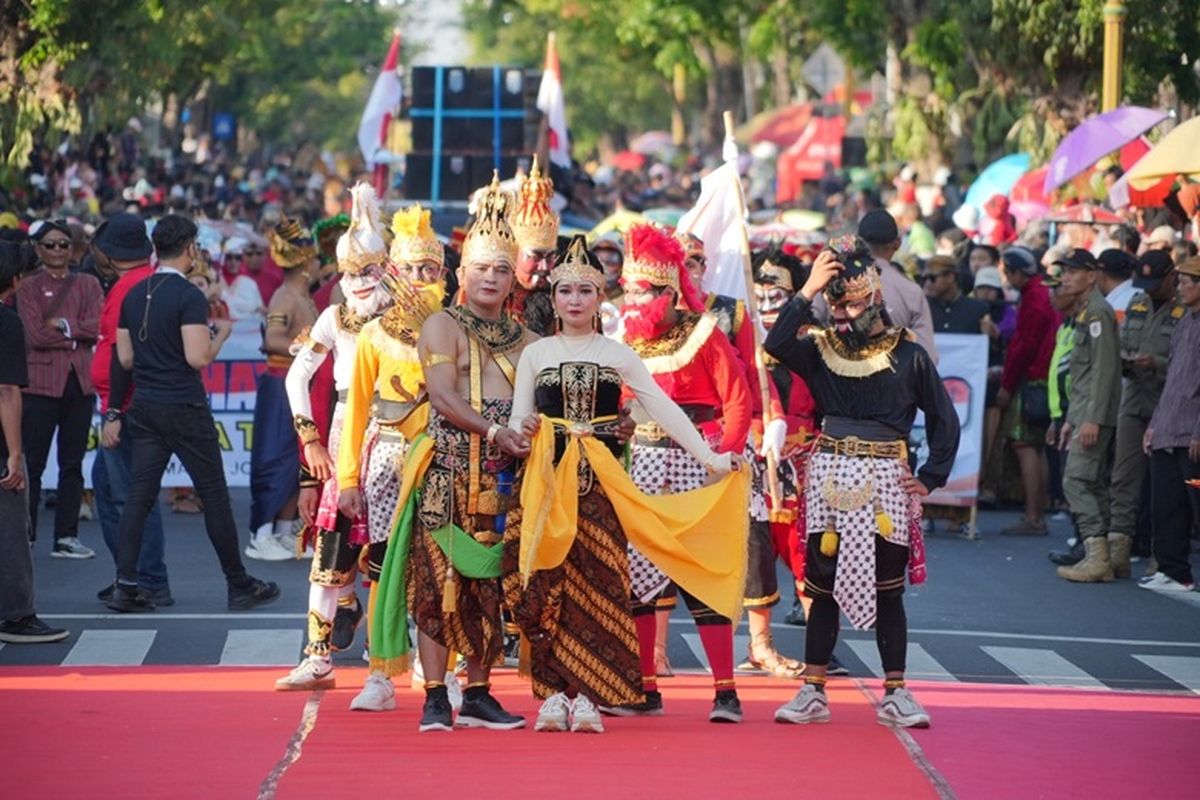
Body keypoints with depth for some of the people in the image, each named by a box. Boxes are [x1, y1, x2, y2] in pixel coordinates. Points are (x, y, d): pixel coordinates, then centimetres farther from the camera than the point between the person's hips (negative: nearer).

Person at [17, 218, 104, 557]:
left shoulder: (88, 285, 12)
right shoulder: (28, 287, 3)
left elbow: (100, 326, -3)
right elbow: (35, 335, -10)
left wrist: (63, 325, -10)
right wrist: (78, 335, -7)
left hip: (80, 382, 3)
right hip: (41, 382, -3)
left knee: (72, 464, 6)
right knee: (32, 463, -4)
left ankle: (66, 536, 11)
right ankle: (23, 536, 1)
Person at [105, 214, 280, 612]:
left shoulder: (134, 295, 8)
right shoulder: (189, 296, -14)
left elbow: (125, 358, 11)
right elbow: (198, 358, -20)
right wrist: (221, 335, -2)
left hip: (144, 407, 6)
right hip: (184, 408, -6)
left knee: (139, 494, 4)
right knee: (214, 494, 3)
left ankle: (126, 586, -4)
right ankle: (240, 586, 11)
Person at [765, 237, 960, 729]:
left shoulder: (908, 356, 2)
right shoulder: (821, 349, 5)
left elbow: (944, 420, 6)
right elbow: (775, 346, -15)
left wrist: (930, 479, 0)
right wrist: (805, 293, -17)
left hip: (885, 483, -1)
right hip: (829, 480, 1)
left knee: (887, 588, 2)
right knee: (823, 587, 4)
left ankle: (895, 694, 8)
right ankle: (813, 693, 10)